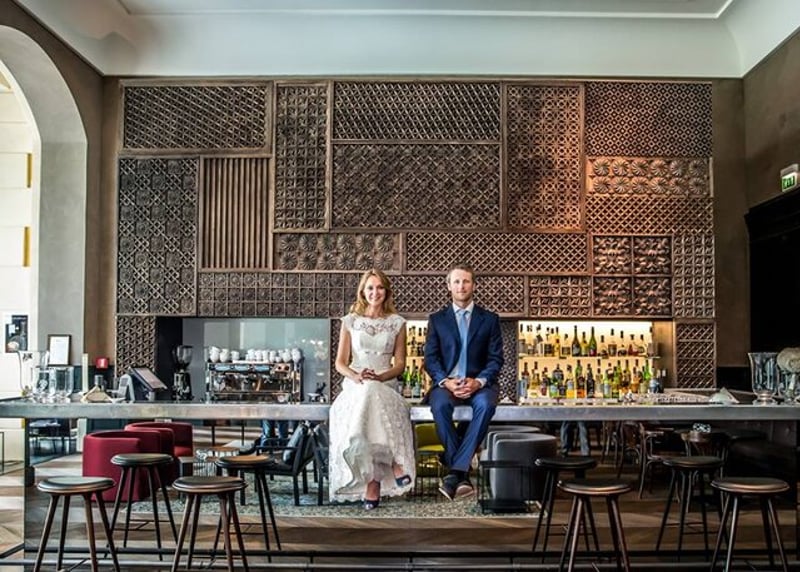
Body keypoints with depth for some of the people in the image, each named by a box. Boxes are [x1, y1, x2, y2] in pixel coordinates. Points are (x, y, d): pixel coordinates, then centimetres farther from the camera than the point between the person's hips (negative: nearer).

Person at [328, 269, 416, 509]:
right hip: (355, 385, 0)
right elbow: (340, 362, 9)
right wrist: (355, 376, -13)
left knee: (371, 393, -38)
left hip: (386, 385, 0)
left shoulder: (397, 323, 12)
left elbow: (400, 364, 9)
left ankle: (374, 479, -34)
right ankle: (393, 463, -33)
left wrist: (380, 377, -11)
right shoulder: (350, 321, 12)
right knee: (366, 392, -38)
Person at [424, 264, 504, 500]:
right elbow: (431, 359, 6)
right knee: (440, 405, -35)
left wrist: (479, 381, -14)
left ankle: (455, 470, -32)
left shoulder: (490, 319, 12)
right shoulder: (437, 319, 13)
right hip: (446, 383, 0)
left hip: (478, 383, 0)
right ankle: (462, 472, -27)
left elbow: (496, 359, 5)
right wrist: (446, 382, -14)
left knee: (485, 404, -35)